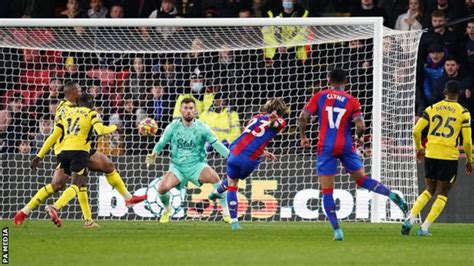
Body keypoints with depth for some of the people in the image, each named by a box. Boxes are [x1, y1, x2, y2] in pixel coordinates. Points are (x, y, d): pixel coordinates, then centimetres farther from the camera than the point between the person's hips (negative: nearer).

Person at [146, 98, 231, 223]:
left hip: (197, 165, -1)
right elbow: (161, 142, 7)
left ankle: (226, 213, -20)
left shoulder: (202, 128, -5)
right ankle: (167, 210, 14)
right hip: (177, 166, 1)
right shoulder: (173, 127, -2)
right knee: (162, 188, -23)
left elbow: (216, 144, -8)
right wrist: (154, 154, -8)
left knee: (214, 177, -32)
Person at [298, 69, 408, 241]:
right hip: (346, 146, 2)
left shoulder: (320, 96, 3)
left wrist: (303, 137, 11)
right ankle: (392, 195, -7)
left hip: (326, 147, -2)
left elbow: (303, 117, -3)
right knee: (362, 179, 16)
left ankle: (337, 230, -5)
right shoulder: (352, 101, 4)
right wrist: (360, 138, 14)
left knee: (327, 191, 3)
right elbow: (360, 126, -7)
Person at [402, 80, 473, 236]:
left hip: (431, 155, 3)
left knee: (429, 190, 20)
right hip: (449, 157, -3)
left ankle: (409, 220, 4)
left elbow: (416, 130, 2)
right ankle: (424, 228, -2)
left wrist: (419, 148, 19)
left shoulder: (432, 109, 5)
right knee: (442, 195, 8)